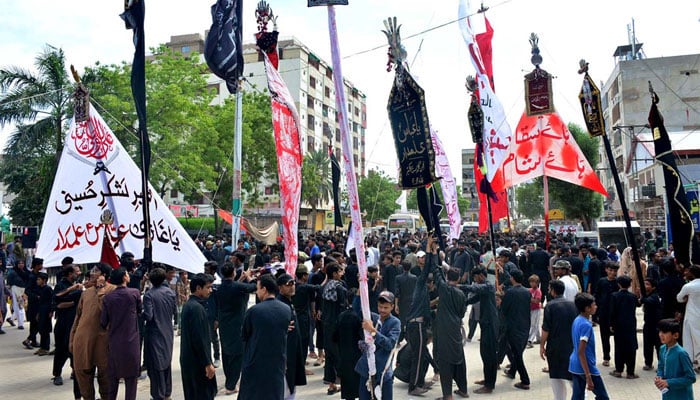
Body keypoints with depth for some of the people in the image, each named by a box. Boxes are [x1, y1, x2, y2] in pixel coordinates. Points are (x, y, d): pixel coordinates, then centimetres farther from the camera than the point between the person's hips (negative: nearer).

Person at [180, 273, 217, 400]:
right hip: (198, 361, -10)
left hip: (188, 359, 10)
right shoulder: (197, 308, -20)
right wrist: (208, 363, -19)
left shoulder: (188, 305, 10)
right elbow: (199, 339, -23)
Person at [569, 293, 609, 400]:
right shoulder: (586, 325, -20)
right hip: (586, 367, -8)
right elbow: (581, 352, -23)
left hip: (574, 366, 8)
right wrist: (588, 377, -23)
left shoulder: (576, 320, 7)